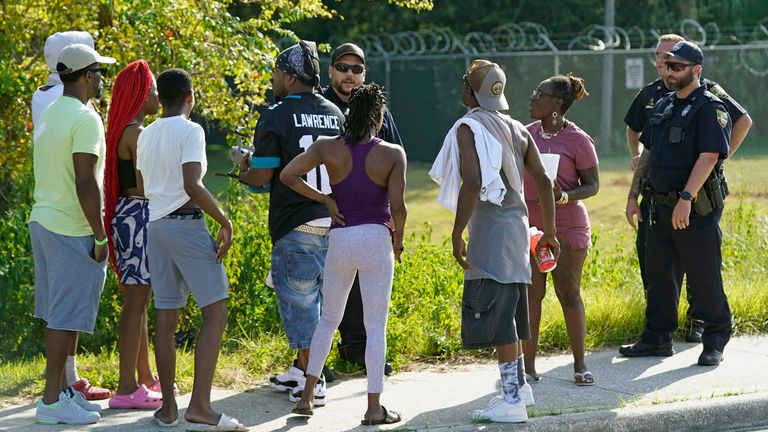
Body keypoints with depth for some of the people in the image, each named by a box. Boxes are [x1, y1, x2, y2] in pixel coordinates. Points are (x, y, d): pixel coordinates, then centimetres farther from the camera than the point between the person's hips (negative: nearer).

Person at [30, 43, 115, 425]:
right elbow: (85, 182, -21)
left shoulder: (48, 115, 13)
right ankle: (52, 400, -5)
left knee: (57, 314, 14)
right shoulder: (85, 118, -16)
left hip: (42, 221, 9)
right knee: (66, 317, -6)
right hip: (71, 230, -9)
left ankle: (63, 389, 20)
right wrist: (100, 235, -15)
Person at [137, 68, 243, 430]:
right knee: (215, 314, -6)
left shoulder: (146, 135, 12)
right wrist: (224, 221, -12)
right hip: (186, 224, -7)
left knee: (166, 318, 9)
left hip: (154, 225, 7)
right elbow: (192, 186, -19)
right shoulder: (190, 131, -10)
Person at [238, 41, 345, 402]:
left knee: (299, 298, 1)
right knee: (318, 296, 17)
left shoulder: (276, 117, -9)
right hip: (333, 220, 7)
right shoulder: (335, 114, 11)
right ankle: (302, 369, 27)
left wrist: (245, 174, 11)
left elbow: (263, 176, -12)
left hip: (296, 224, -7)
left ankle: (312, 382, 3)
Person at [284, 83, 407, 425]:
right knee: (376, 326, 2)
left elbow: (287, 175, -4)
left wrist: (325, 200, 4)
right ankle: (374, 407, 2)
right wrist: (397, 241, 7)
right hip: (376, 240, -3)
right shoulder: (392, 154, -5)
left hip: (339, 239, 3)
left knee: (328, 317, 19)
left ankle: (307, 395, 17)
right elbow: (398, 207, -11)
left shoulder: (328, 149, 0)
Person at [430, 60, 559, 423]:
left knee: (496, 313, -6)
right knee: (507, 308, 20)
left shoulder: (468, 128, -11)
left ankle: (512, 400, -8)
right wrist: (549, 232, 16)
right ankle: (518, 386, 29)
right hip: (517, 223, 9)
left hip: (489, 227, -9)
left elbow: (473, 184, -24)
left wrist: (457, 234, -20)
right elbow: (543, 181, 11)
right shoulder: (517, 129, 13)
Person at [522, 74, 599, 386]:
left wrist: (567, 196, -21)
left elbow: (592, 185, -3)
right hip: (529, 224, 5)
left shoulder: (578, 140, -7)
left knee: (568, 293, 0)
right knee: (530, 294, 4)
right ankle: (528, 365, 7)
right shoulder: (527, 133, 9)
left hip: (566, 225, -5)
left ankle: (580, 364, 9)